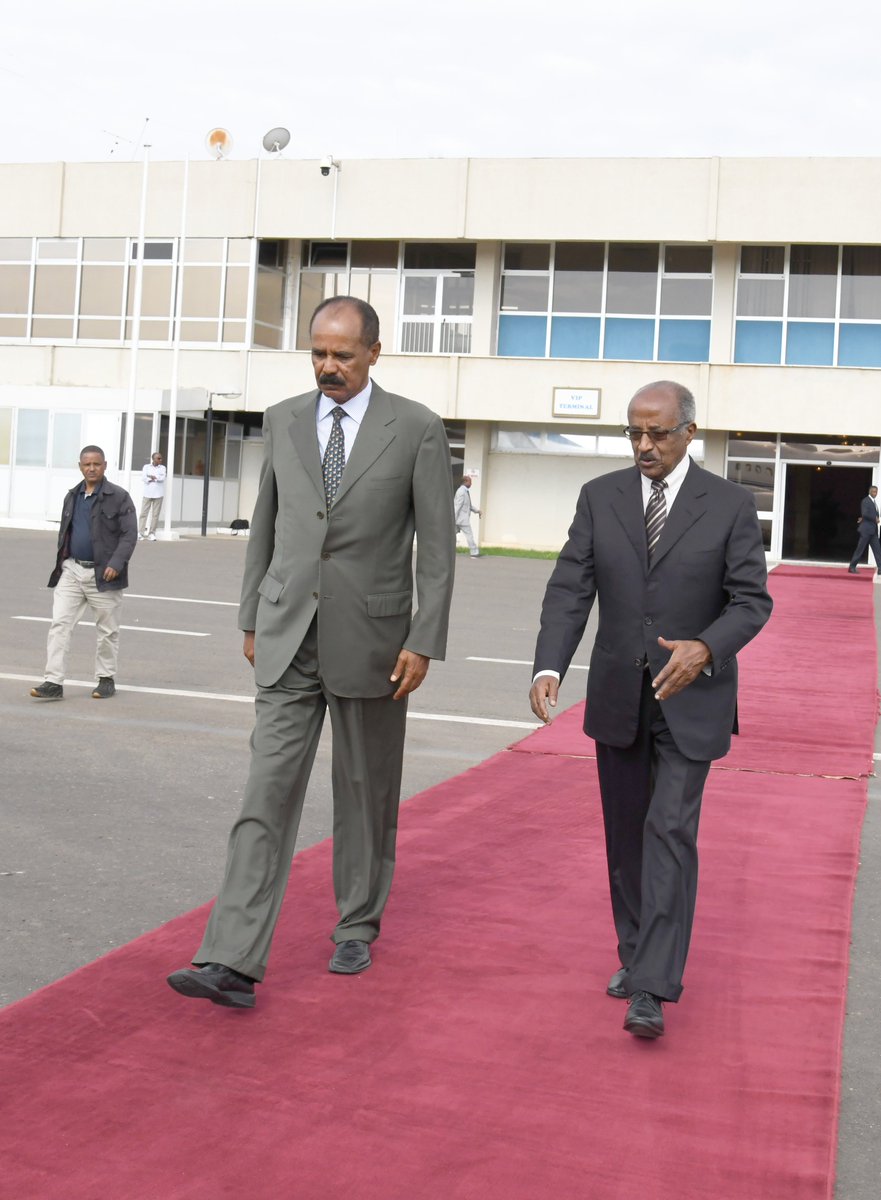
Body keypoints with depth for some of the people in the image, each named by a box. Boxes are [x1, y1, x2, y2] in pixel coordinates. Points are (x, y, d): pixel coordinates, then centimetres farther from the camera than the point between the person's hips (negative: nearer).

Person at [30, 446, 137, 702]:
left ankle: (106, 679, 21)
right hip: (72, 570, 5)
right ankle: (54, 683, -6)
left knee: (107, 630, 6)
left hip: (102, 574, -5)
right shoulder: (72, 497, 13)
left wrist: (116, 564, -20)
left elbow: (129, 535, -10)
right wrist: (60, 562, 13)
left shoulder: (119, 497, -6)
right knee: (59, 624, -5)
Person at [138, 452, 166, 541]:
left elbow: (162, 478, -6)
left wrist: (152, 477, -5)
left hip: (158, 494, 1)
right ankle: (141, 533, -1)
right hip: (148, 493, -1)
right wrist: (156, 478, -9)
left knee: (155, 514, 0)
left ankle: (152, 534, 4)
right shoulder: (146, 467, 8)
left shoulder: (162, 468, 11)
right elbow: (143, 478, -6)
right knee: (144, 513, -3)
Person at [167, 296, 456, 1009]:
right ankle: (233, 963, -7)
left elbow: (437, 544, -5)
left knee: (366, 792, 11)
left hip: (370, 639, -2)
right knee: (268, 794, -4)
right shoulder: (283, 421, 7)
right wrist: (251, 619, 12)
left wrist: (424, 642, -9)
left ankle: (358, 925, 31)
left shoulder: (417, 430, -4)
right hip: (288, 639, 2)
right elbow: (265, 526, 13)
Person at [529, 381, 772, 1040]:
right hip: (618, 695, 4)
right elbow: (570, 590, -6)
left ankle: (652, 991, -9)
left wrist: (705, 648, -27)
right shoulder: (600, 497, 1)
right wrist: (550, 667, -21)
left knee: (671, 832, -11)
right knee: (625, 832, 14)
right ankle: (636, 955, 31)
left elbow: (752, 599, -7)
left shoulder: (731, 504, -5)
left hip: (691, 698, -3)